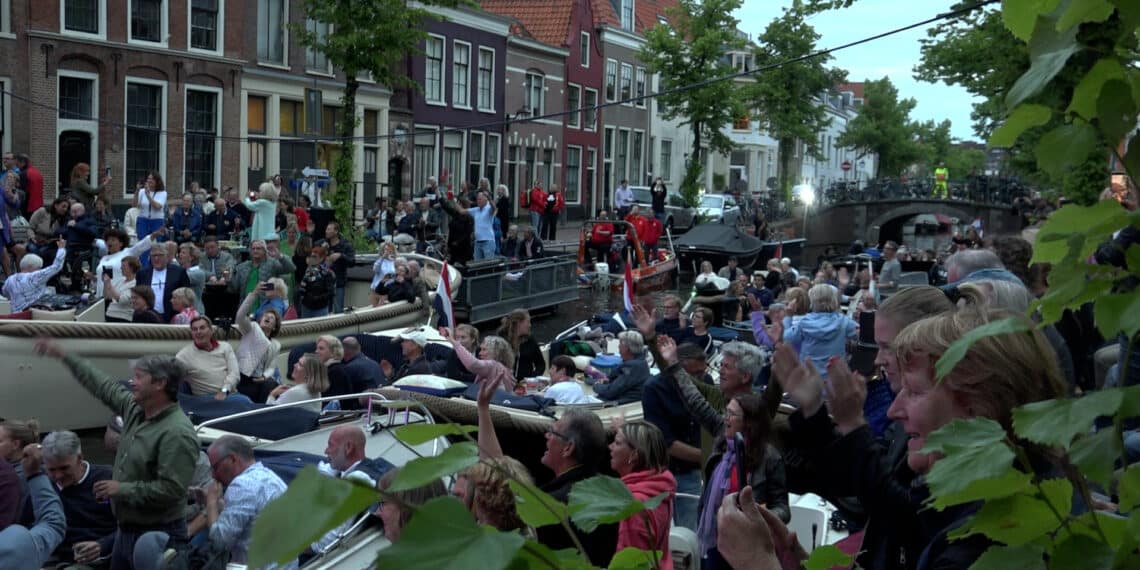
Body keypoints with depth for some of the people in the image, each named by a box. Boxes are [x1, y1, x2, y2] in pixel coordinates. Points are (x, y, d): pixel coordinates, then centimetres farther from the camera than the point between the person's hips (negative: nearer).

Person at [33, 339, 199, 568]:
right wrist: (63, 355, 21)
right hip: (125, 529, 9)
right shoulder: (135, 408, 3)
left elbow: (170, 490, -29)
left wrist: (122, 489, -19)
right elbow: (104, 386, 17)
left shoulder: (177, 433, -25)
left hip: (157, 536, -9)